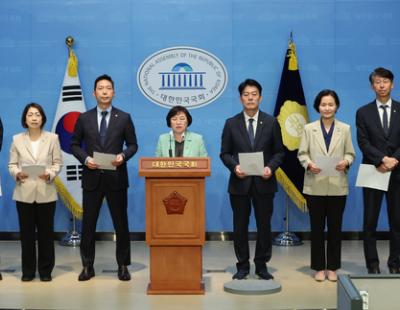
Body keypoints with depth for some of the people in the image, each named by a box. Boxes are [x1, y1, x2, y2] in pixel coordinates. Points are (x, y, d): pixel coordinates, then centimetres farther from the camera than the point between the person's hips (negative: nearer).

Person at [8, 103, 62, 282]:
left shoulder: (52, 138, 4)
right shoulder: (17, 139, 7)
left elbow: (58, 162, 2)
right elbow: (12, 164, 5)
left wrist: (50, 174, -17)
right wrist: (17, 174, -16)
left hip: (46, 192, -1)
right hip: (24, 192, 1)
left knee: (46, 232, 4)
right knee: (26, 233, 5)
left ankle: (45, 270, 15)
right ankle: (28, 271, 16)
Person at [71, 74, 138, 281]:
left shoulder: (124, 118, 3)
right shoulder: (84, 118, 4)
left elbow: (133, 145, 5)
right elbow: (75, 144, 8)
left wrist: (123, 156, -15)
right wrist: (85, 159, -10)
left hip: (116, 178, 0)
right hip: (92, 178, 1)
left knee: (121, 223, 6)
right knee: (88, 224, 5)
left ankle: (123, 266, 17)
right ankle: (88, 266, 17)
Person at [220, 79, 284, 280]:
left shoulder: (271, 123, 3)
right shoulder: (231, 124, 3)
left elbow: (279, 151, 4)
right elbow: (225, 153, 4)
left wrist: (271, 167, -13)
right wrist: (234, 166, -15)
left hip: (263, 182, 0)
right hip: (240, 182, 0)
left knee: (264, 225, 7)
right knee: (240, 226, 6)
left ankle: (261, 265, 20)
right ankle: (242, 266, 18)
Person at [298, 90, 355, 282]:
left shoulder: (345, 129, 6)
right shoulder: (309, 129, 4)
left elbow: (350, 153, 5)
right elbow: (302, 153, 2)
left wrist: (346, 162, -17)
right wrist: (309, 164, -18)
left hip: (337, 186, 1)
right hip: (315, 186, -1)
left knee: (335, 227, 6)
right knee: (317, 228, 5)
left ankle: (332, 267, 17)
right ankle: (319, 267, 16)